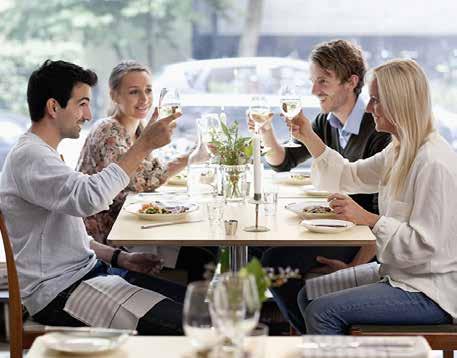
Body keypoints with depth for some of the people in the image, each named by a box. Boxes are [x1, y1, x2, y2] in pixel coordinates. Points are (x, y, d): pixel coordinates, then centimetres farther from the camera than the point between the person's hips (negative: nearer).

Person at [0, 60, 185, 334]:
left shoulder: (43, 154, 18)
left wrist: (120, 258, 9)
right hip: (60, 292, -10)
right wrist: (145, 144, -29)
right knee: (178, 324, -21)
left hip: (87, 271, 10)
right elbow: (90, 198, -34)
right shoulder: (28, 157, -16)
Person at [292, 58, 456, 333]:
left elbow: (424, 245, -25)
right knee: (308, 295, 9)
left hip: (431, 294, -10)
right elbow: (349, 176, 20)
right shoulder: (400, 151, 8)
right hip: (400, 275, 10)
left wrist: (368, 218, -25)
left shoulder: (435, 164, -23)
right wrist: (309, 137, 11)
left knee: (322, 311, -18)